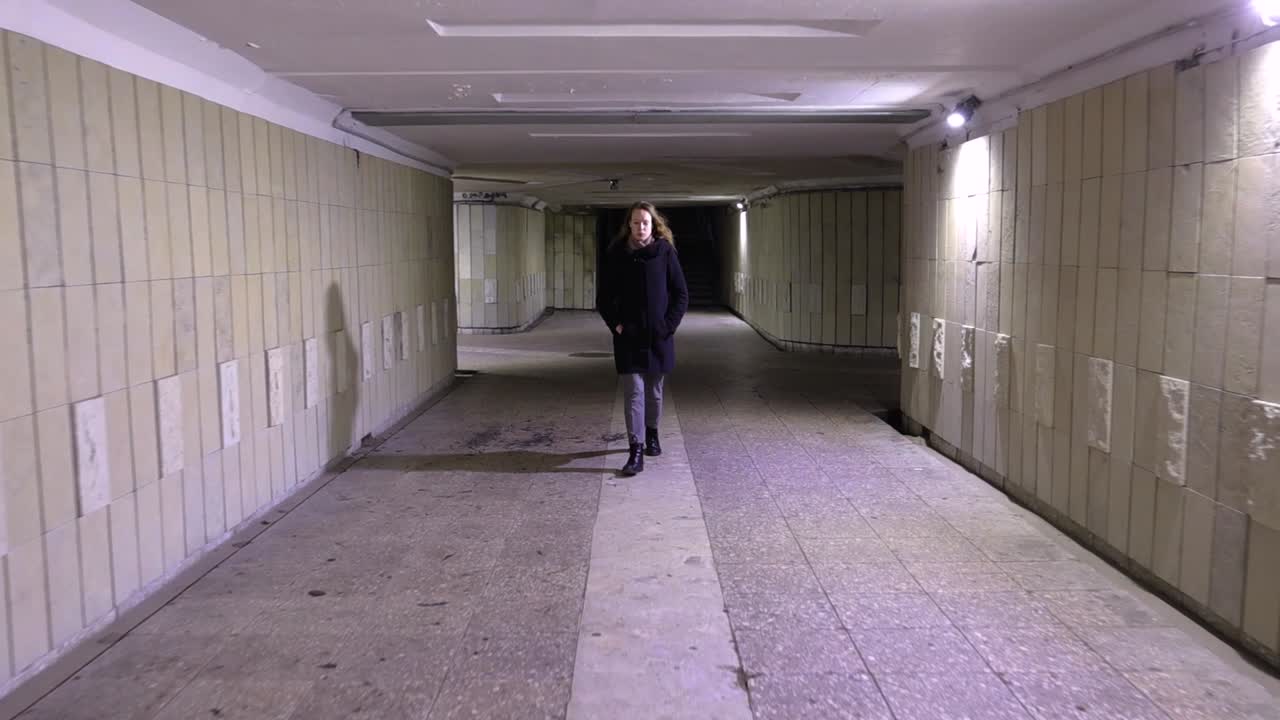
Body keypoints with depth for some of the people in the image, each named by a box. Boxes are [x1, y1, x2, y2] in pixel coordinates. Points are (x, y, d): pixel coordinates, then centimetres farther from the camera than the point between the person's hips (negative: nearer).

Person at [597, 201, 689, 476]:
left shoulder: (665, 251, -1)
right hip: (628, 337, -1)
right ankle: (636, 451, -7)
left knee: (654, 390, 13)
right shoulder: (616, 254, 0)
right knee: (633, 391, -6)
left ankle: (652, 435, 35)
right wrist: (615, 324, -4)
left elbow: (681, 294, 2)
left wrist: (669, 325, -7)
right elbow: (604, 297, 7)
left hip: (659, 336, 1)